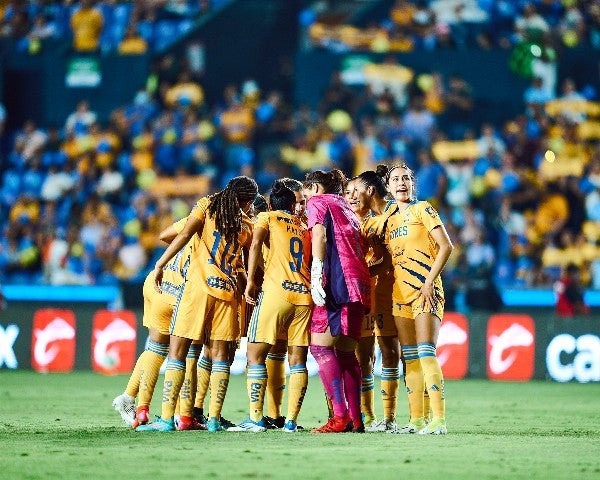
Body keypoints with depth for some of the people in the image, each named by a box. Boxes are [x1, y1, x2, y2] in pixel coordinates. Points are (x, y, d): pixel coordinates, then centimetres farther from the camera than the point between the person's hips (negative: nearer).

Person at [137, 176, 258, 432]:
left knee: (177, 351, -2)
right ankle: (214, 419, 3)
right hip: (228, 290, 2)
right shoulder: (247, 225, 13)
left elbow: (185, 234, -8)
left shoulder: (206, 205, 6)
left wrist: (160, 264, -8)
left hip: (199, 285, -2)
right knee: (220, 355, 8)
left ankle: (166, 418, -9)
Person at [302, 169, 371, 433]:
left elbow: (319, 236, -9)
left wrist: (317, 275, -18)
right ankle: (355, 418, 3)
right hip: (359, 283, 8)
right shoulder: (347, 210, 30)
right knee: (346, 352, 10)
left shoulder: (317, 202, 7)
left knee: (320, 345, -11)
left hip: (337, 282, -8)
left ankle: (341, 416, -22)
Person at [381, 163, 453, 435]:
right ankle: (416, 420, 7)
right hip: (400, 291, 7)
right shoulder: (391, 220, 18)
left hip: (425, 290, -7)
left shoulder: (422, 209, -1)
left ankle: (439, 420, -19)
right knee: (409, 358, 5)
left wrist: (429, 282, -15)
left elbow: (446, 246, -8)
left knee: (426, 352, -16)